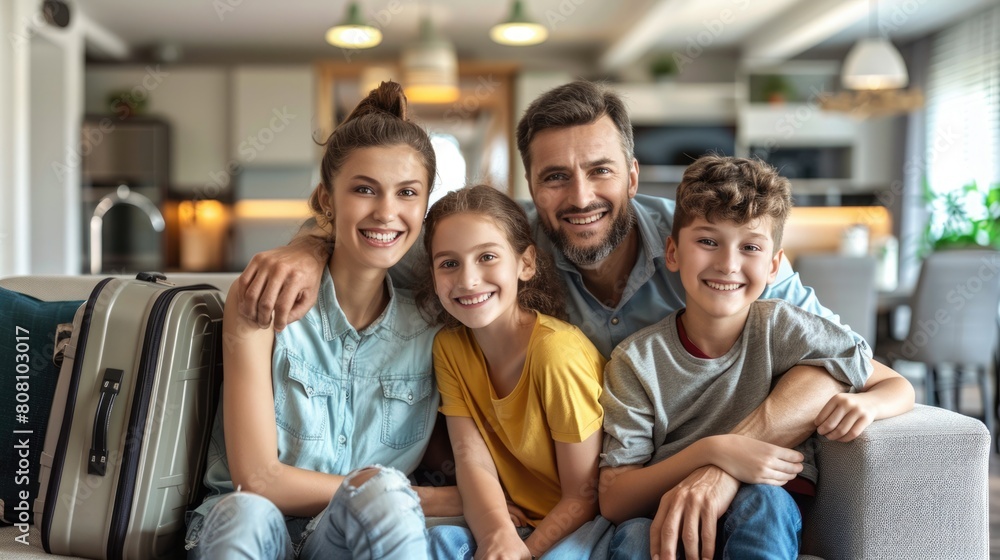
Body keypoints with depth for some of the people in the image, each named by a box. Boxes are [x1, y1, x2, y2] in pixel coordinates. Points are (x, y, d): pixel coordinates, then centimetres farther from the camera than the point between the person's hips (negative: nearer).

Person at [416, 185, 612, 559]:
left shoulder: (557, 353, -20)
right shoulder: (449, 346, -2)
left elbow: (582, 496, -14)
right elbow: (472, 459, -10)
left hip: (578, 525, -3)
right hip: (515, 523, 3)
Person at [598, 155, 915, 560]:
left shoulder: (782, 329, -6)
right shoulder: (637, 361, -9)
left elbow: (899, 388, 4)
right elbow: (613, 502, -13)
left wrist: (865, 404, -21)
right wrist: (709, 451, -26)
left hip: (770, 525, 2)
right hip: (668, 518, -1)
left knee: (761, 501, -32)